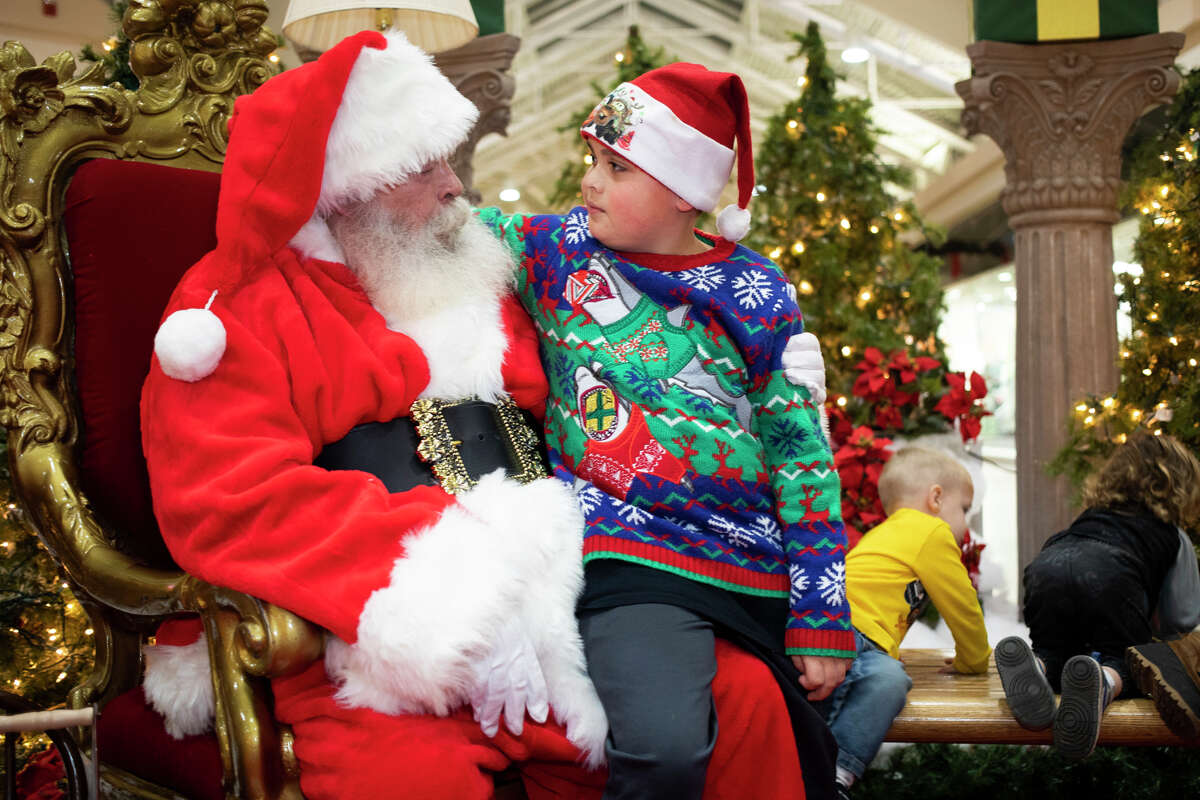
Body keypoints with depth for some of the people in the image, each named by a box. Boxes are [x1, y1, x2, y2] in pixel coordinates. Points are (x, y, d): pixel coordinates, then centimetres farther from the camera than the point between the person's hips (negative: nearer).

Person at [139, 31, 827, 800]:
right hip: (362, 649, -6)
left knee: (745, 696, -10)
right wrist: (455, 604, -21)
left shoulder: (483, 288, 22)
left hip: (547, 620, 6)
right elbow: (237, 503, -14)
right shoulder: (239, 310, 0)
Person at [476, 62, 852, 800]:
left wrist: (821, 620, 0)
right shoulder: (560, 248, 6)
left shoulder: (756, 296, 3)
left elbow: (802, 455, 3)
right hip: (629, 556, -2)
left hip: (756, 566, 3)